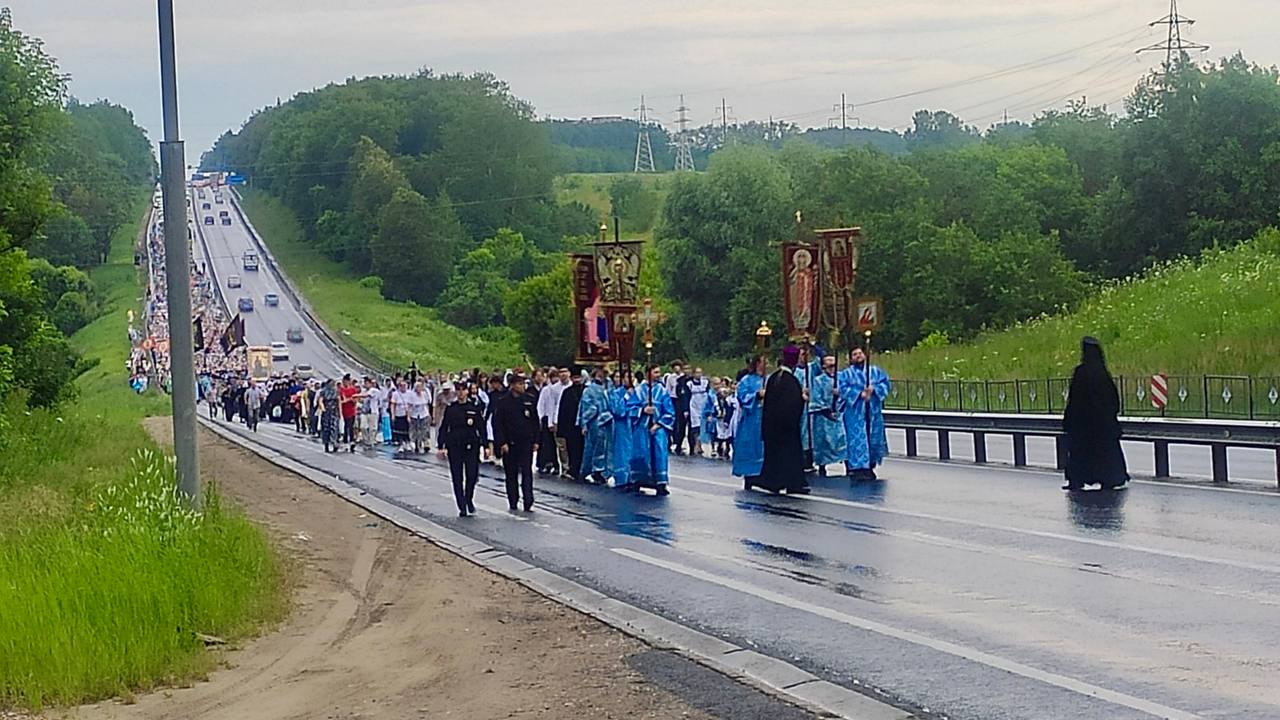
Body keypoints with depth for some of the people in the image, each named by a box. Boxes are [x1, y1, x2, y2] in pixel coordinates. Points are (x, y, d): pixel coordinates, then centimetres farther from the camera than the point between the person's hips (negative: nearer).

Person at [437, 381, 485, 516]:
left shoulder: (475, 407, 4)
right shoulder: (450, 408, 4)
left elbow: (481, 427, 5)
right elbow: (443, 428, 6)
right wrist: (441, 446, 0)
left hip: (471, 446, -1)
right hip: (454, 447, 1)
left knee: (472, 475, -8)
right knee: (457, 478, 1)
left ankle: (469, 499, 19)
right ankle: (462, 507, 8)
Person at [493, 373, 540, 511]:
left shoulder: (530, 399, 5)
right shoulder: (503, 401, -2)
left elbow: (535, 422, 9)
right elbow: (497, 424, -3)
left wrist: (535, 441, 5)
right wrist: (502, 443, -9)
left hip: (526, 442, 0)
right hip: (509, 443, 0)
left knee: (527, 472, -7)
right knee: (511, 474, 7)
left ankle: (528, 503, -9)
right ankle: (513, 503, 16)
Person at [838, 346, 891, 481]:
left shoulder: (875, 371, 15)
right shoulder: (846, 374, 7)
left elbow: (885, 384, 3)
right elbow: (842, 388, -8)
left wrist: (873, 388, -15)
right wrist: (860, 394, -18)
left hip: (874, 412, 3)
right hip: (855, 412, -3)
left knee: (873, 439, 5)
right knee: (857, 440, -10)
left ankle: (869, 467, 17)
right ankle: (858, 469, -14)